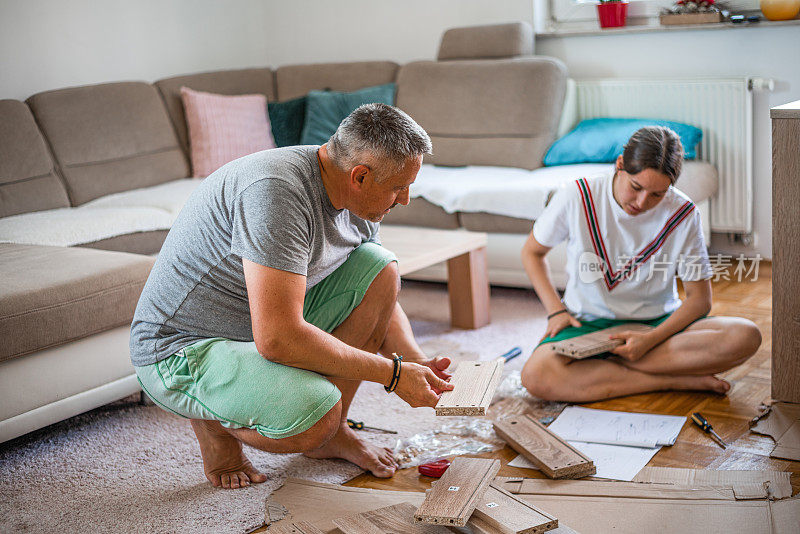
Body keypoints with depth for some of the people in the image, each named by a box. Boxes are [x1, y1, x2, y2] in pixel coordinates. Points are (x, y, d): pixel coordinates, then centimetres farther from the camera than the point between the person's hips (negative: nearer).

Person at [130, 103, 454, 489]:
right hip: (183, 349, -9)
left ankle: (331, 432, 4)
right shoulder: (276, 191, -30)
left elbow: (381, 298, 14)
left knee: (378, 266, -5)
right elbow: (276, 338, -35)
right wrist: (393, 374, -26)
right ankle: (215, 419, 1)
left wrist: (416, 363, -5)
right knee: (315, 415, -33)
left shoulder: (360, 205, -2)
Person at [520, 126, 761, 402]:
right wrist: (556, 311, -9)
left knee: (746, 336, -26)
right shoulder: (576, 198, -12)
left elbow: (699, 297, -5)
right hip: (588, 322, -1)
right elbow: (532, 252, 4)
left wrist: (651, 339, -21)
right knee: (536, 376, -34)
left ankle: (604, 366, -23)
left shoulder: (682, 214, -9)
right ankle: (678, 380, -25)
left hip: (659, 322, 1)